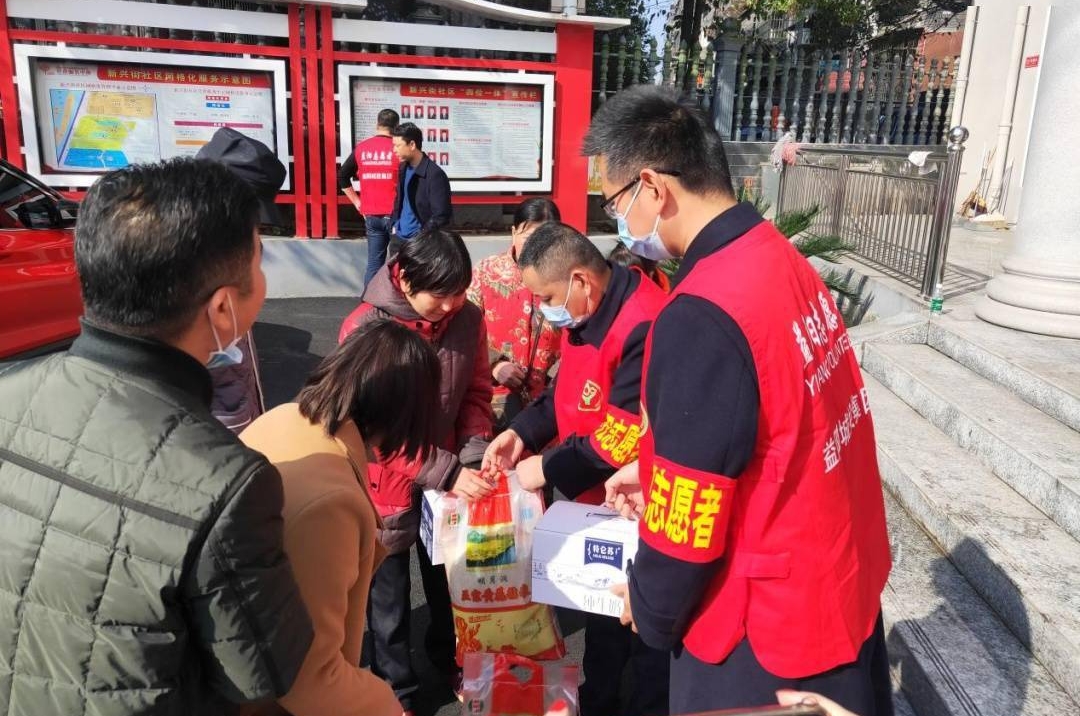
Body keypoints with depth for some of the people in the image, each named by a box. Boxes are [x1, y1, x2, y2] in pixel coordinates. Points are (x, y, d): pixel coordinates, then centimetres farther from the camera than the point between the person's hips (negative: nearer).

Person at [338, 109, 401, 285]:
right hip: (395, 214, -4)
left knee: (374, 263, 9)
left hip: (371, 215, 4)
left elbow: (342, 177, 11)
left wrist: (358, 203, 13)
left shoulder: (361, 148, 5)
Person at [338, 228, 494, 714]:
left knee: (449, 581, 22)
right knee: (389, 595, 15)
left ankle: (449, 658, 50)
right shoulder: (365, 330, -22)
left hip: (450, 478, 4)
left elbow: (477, 393, 3)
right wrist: (446, 473, -25)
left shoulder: (468, 318, -8)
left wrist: (473, 454, -13)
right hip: (387, 487, -4)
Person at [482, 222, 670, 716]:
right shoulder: (584, 314, 2)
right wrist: (523, 432, -2)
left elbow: (623, 438, -29)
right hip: (593, 501, 9)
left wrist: (548, 469, -19)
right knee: (599, 613, 26)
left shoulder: (644, 329, -29)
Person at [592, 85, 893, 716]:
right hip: (843, 576, 8)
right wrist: (658, 472, 13)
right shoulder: (781, 259, -2)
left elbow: (690, 517, -23)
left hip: (772, 624, -8)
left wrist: (650, 610, -5)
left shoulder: (701, 317, -31)